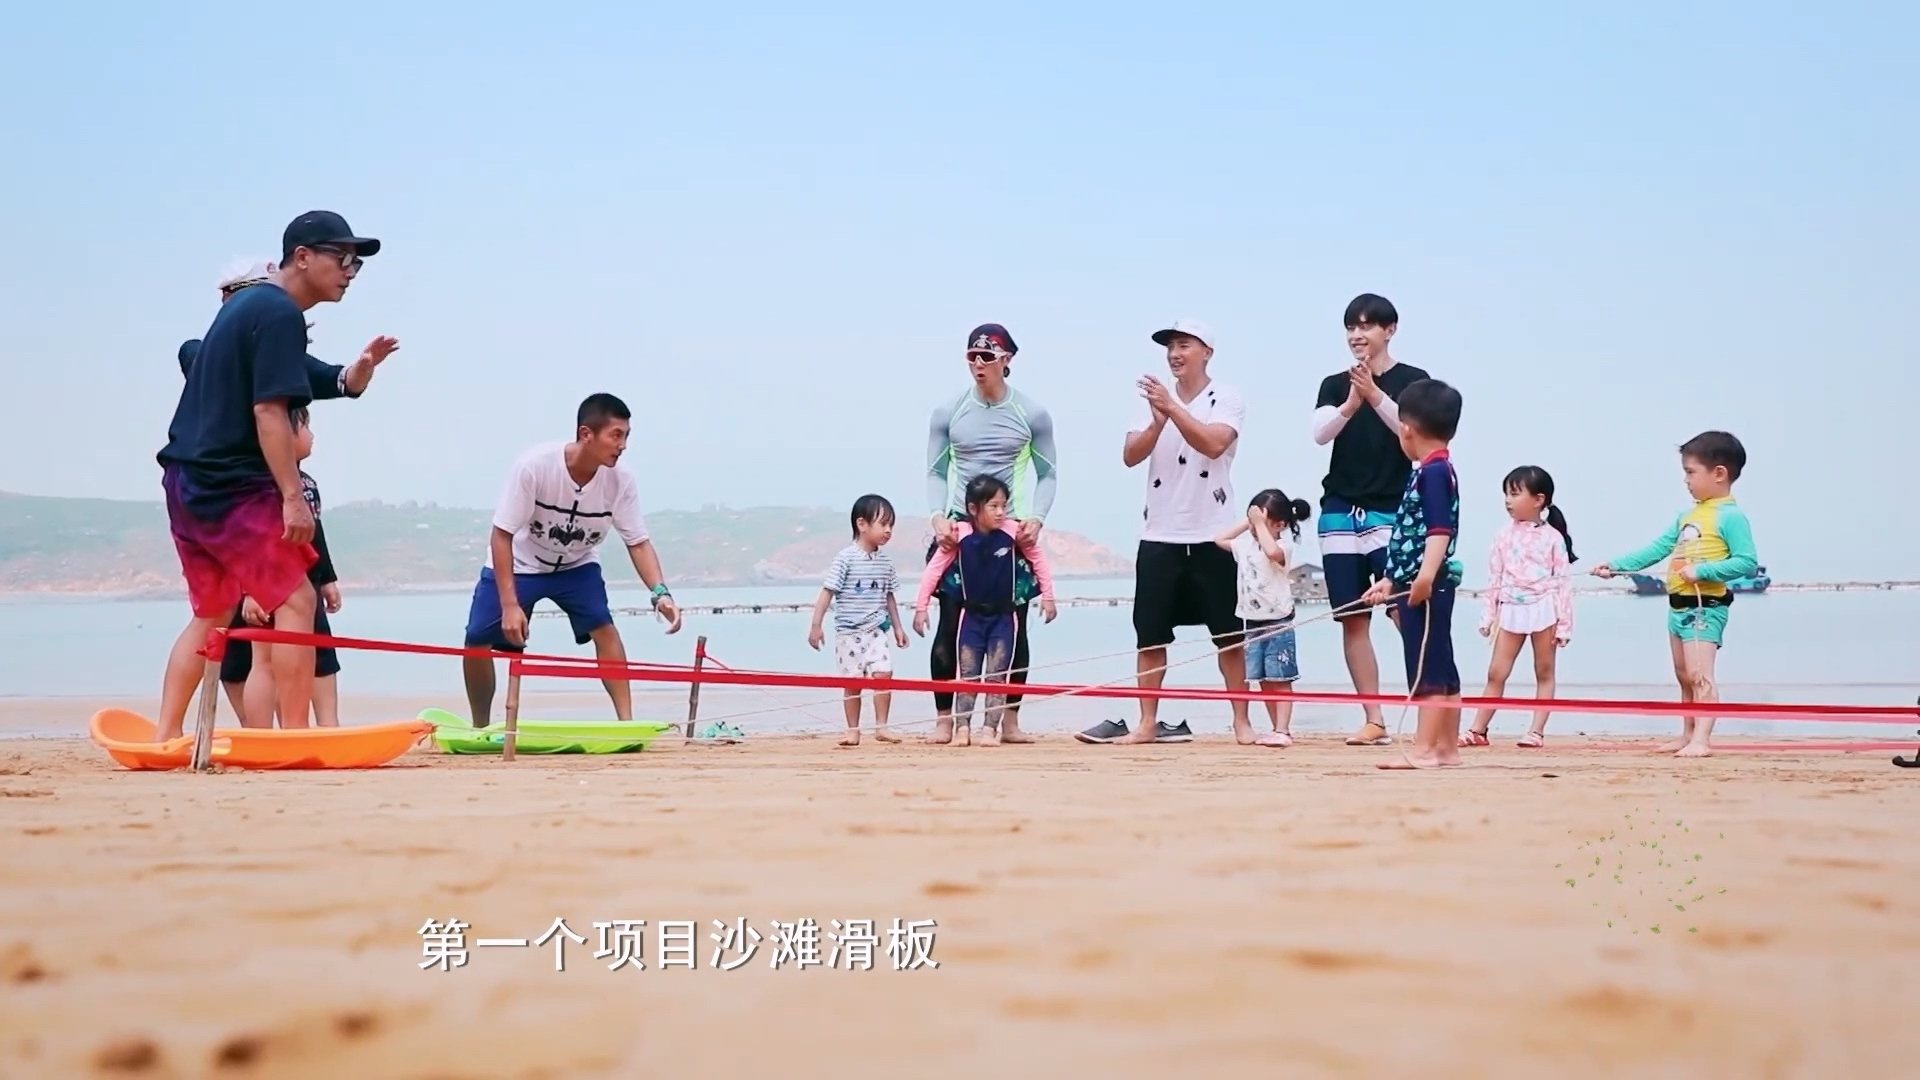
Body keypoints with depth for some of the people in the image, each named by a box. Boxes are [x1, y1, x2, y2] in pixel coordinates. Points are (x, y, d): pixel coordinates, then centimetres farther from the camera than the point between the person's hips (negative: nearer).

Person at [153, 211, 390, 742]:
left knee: (211, 613, 16)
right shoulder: (280, 315, -13)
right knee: (295, 601, -7)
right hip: (232, 488, -10)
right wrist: (293, 496, -22)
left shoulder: (244, 304, 18)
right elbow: (268, 410, -20)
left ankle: (166, 737, 16)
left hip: (187, 479, 10)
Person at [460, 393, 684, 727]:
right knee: (477, 641, -10)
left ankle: (627, 722, -17)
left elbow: (638, 543, -14)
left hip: (577, 566, 2)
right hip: (519, 564, -2)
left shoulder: (620, 480, -22)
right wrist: (510, 605, -32)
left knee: (603, 627, -22)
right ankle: (480, 729, 13)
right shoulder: (534, 466, -31)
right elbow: (502, 536, -26)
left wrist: (660, 592, -31)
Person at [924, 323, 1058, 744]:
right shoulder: (947, 413, 3)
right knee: (950, 628, -2)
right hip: (958, 530, 0)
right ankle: (944, 720, 5)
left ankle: (1010, 720, 11)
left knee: (1013, 628, 2)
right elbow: (935, 473, 6)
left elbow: (1047, 474, 6)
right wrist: (938, 516, -11)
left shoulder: (1032, 414, 2)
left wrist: (1036, 518, -10)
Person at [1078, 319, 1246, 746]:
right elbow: (1130, 456, -2)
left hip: (1211, 536, -4)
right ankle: (1148, 724, 9)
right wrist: (1157, 422, -19)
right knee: (1149, 633, 3)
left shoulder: (1226, 399, -3)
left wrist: (1173, 408, -27)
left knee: (1228, 634, 2)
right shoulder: (1155, 398, 10)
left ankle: (1243, 723, 8)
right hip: (1159, 535, 4)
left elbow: (1213, 444, -21)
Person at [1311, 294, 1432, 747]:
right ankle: (1374, 721, 6)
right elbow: (1320, 433, -5)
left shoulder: (1412, 380, 4)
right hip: (1339, 513, 4)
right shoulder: (1335, 385, 12)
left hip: (1391, 513, -4)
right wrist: (1350, 403, -23)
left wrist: (1374, 395, -26)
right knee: (1353, 620, 2)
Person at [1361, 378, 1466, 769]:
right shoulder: (1429, 471, 19)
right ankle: (1447, 747, 17)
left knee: (1429, 669, -9)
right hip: (1416, 585, 10)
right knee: (1441, 669, 12)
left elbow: (1441, 529, -23)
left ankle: (1424, 749, -10)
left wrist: (1426, 574, -34)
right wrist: (1391, 581, 28)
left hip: (1428, 586, -10)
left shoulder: (1434, 471, -11)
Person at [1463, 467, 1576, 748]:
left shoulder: (1552, 537, -4)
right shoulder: (1505, 535, 6)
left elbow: (1563, 582, -4)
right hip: (1511, 610, 3)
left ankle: (1537, 731, 8)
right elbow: (1495, 577, 9)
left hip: (1543, 610, -3)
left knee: (1544, 673, 6)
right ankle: (1478, 730, 6)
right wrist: (1489, 615, 6)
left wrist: (1563, 624, -6)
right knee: (1496, 673, 3)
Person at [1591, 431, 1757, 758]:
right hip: (1678, 605, 9)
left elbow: (1748, 561, -19)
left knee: (1699, 675, -15)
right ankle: (1688, 736, 25)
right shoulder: (1688, 515, 14)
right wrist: (1617, 565, 10)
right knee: (1684, 677, 16)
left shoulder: (1731, 516, -12)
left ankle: (1701, 740, -19)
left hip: (1706, 607, -9)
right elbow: (1657, 548, 16)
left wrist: (1702, 571, -24)